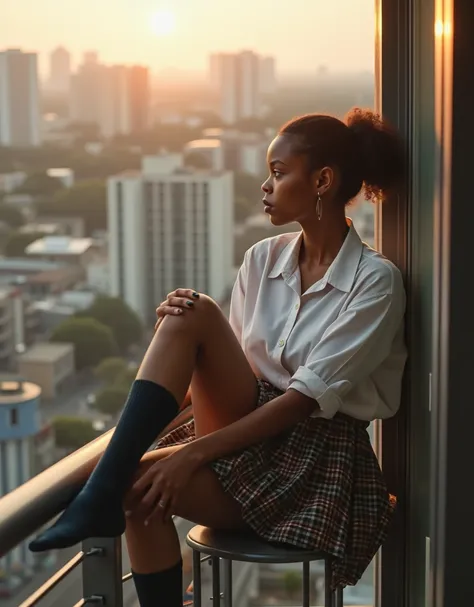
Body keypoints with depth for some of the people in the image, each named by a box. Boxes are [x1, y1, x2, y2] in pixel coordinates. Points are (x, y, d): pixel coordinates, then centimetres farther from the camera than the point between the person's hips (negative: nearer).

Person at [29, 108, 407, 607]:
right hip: (246, 430, 6)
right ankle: (102, 492, -23)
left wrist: (197, 451, -23)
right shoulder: (263, 258, 7)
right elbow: (226, 365, 9)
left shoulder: (375, 281, -10)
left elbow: (309, 396, -18)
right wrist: (179, 332, -13)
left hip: (315, 457, -6)